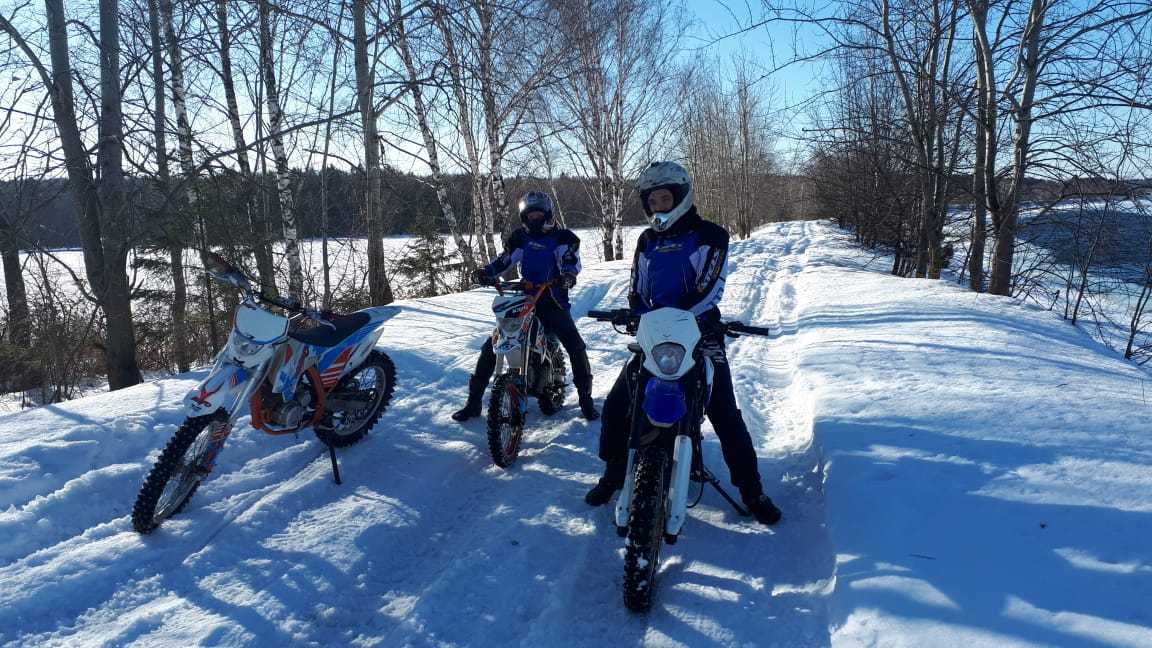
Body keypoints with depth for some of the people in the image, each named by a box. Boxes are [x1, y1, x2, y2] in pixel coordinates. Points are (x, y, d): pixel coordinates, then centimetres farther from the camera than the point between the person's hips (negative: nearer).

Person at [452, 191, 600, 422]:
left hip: (553, 301, -3)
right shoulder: (520, 237, 14)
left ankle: (586, 398, -4)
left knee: (575, 344, -20)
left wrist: (568, 275, -36)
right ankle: (474, 400, 7)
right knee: (491, 345, -4)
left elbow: (572, 260, -12)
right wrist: (485, 272, -13)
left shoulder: (562, 237, 3)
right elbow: (503, 260, 8)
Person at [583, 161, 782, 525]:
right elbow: (637, 290, 14)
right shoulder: (647, 241, 14)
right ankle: (613, 474, 21)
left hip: (699, 333, -5)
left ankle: (752, 491, 8)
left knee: (726, 416, -8)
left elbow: (710, 288, -16)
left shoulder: (709, 235, -4)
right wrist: (636, 313, -7)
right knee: (616, 407, 0)